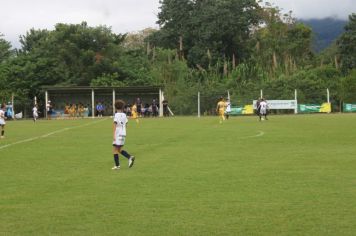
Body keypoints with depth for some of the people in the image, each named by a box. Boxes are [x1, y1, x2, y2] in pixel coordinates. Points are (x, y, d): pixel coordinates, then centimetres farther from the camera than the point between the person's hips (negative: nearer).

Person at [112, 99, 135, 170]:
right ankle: (130, 157, 0)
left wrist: (113, 135, -20)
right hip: (123, 134, 7)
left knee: (115, 150, 0)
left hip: (118, 135, -7)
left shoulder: (117, 115, -11)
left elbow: (115, 125, -17)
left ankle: (117, 165, -1)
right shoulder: (124, 115, 9)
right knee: (119, 150, 17)